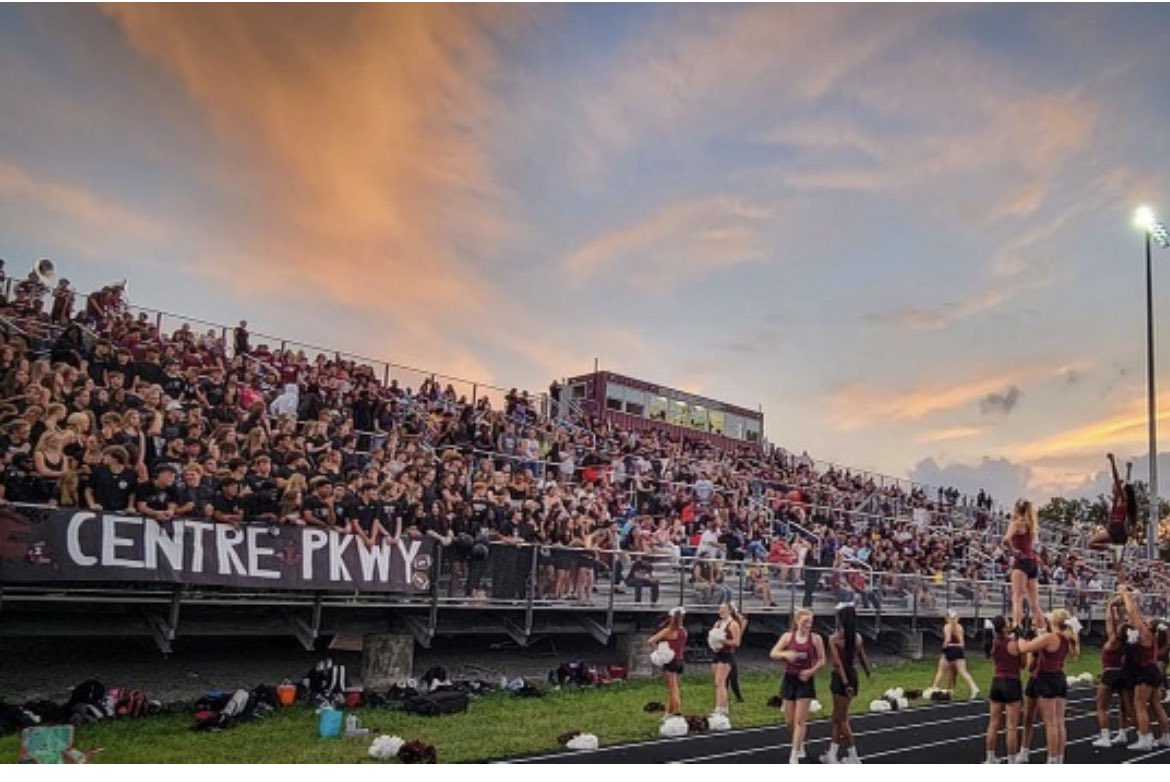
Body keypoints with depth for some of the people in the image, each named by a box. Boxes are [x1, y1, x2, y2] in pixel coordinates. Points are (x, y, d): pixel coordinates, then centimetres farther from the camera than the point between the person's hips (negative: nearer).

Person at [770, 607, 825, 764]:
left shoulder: (815, 639, -3)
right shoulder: (788, 637, -1)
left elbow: (822, 661, 1)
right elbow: (773, 654, -5)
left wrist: (811, 671, -15)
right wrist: (786, 654, -24)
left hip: (805, 681, -2)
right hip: (789, 679, 2)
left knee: (800, 720, -7)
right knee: (789, 720, 9)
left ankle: (795, 755, -4)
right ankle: (799, 746, 33)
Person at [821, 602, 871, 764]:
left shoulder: (834, 638, -16)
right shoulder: (857, 637, 1)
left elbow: (838, 663, -22)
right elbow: (862, 658, 11)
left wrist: (845, 683, -24)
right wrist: (868, 674, 28)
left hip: (840, 678, -6)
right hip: (853, 677, 6)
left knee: (841, 719, 7)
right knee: (838, 717, 16)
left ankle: (853, 756, 11)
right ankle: (831, 754, 21)